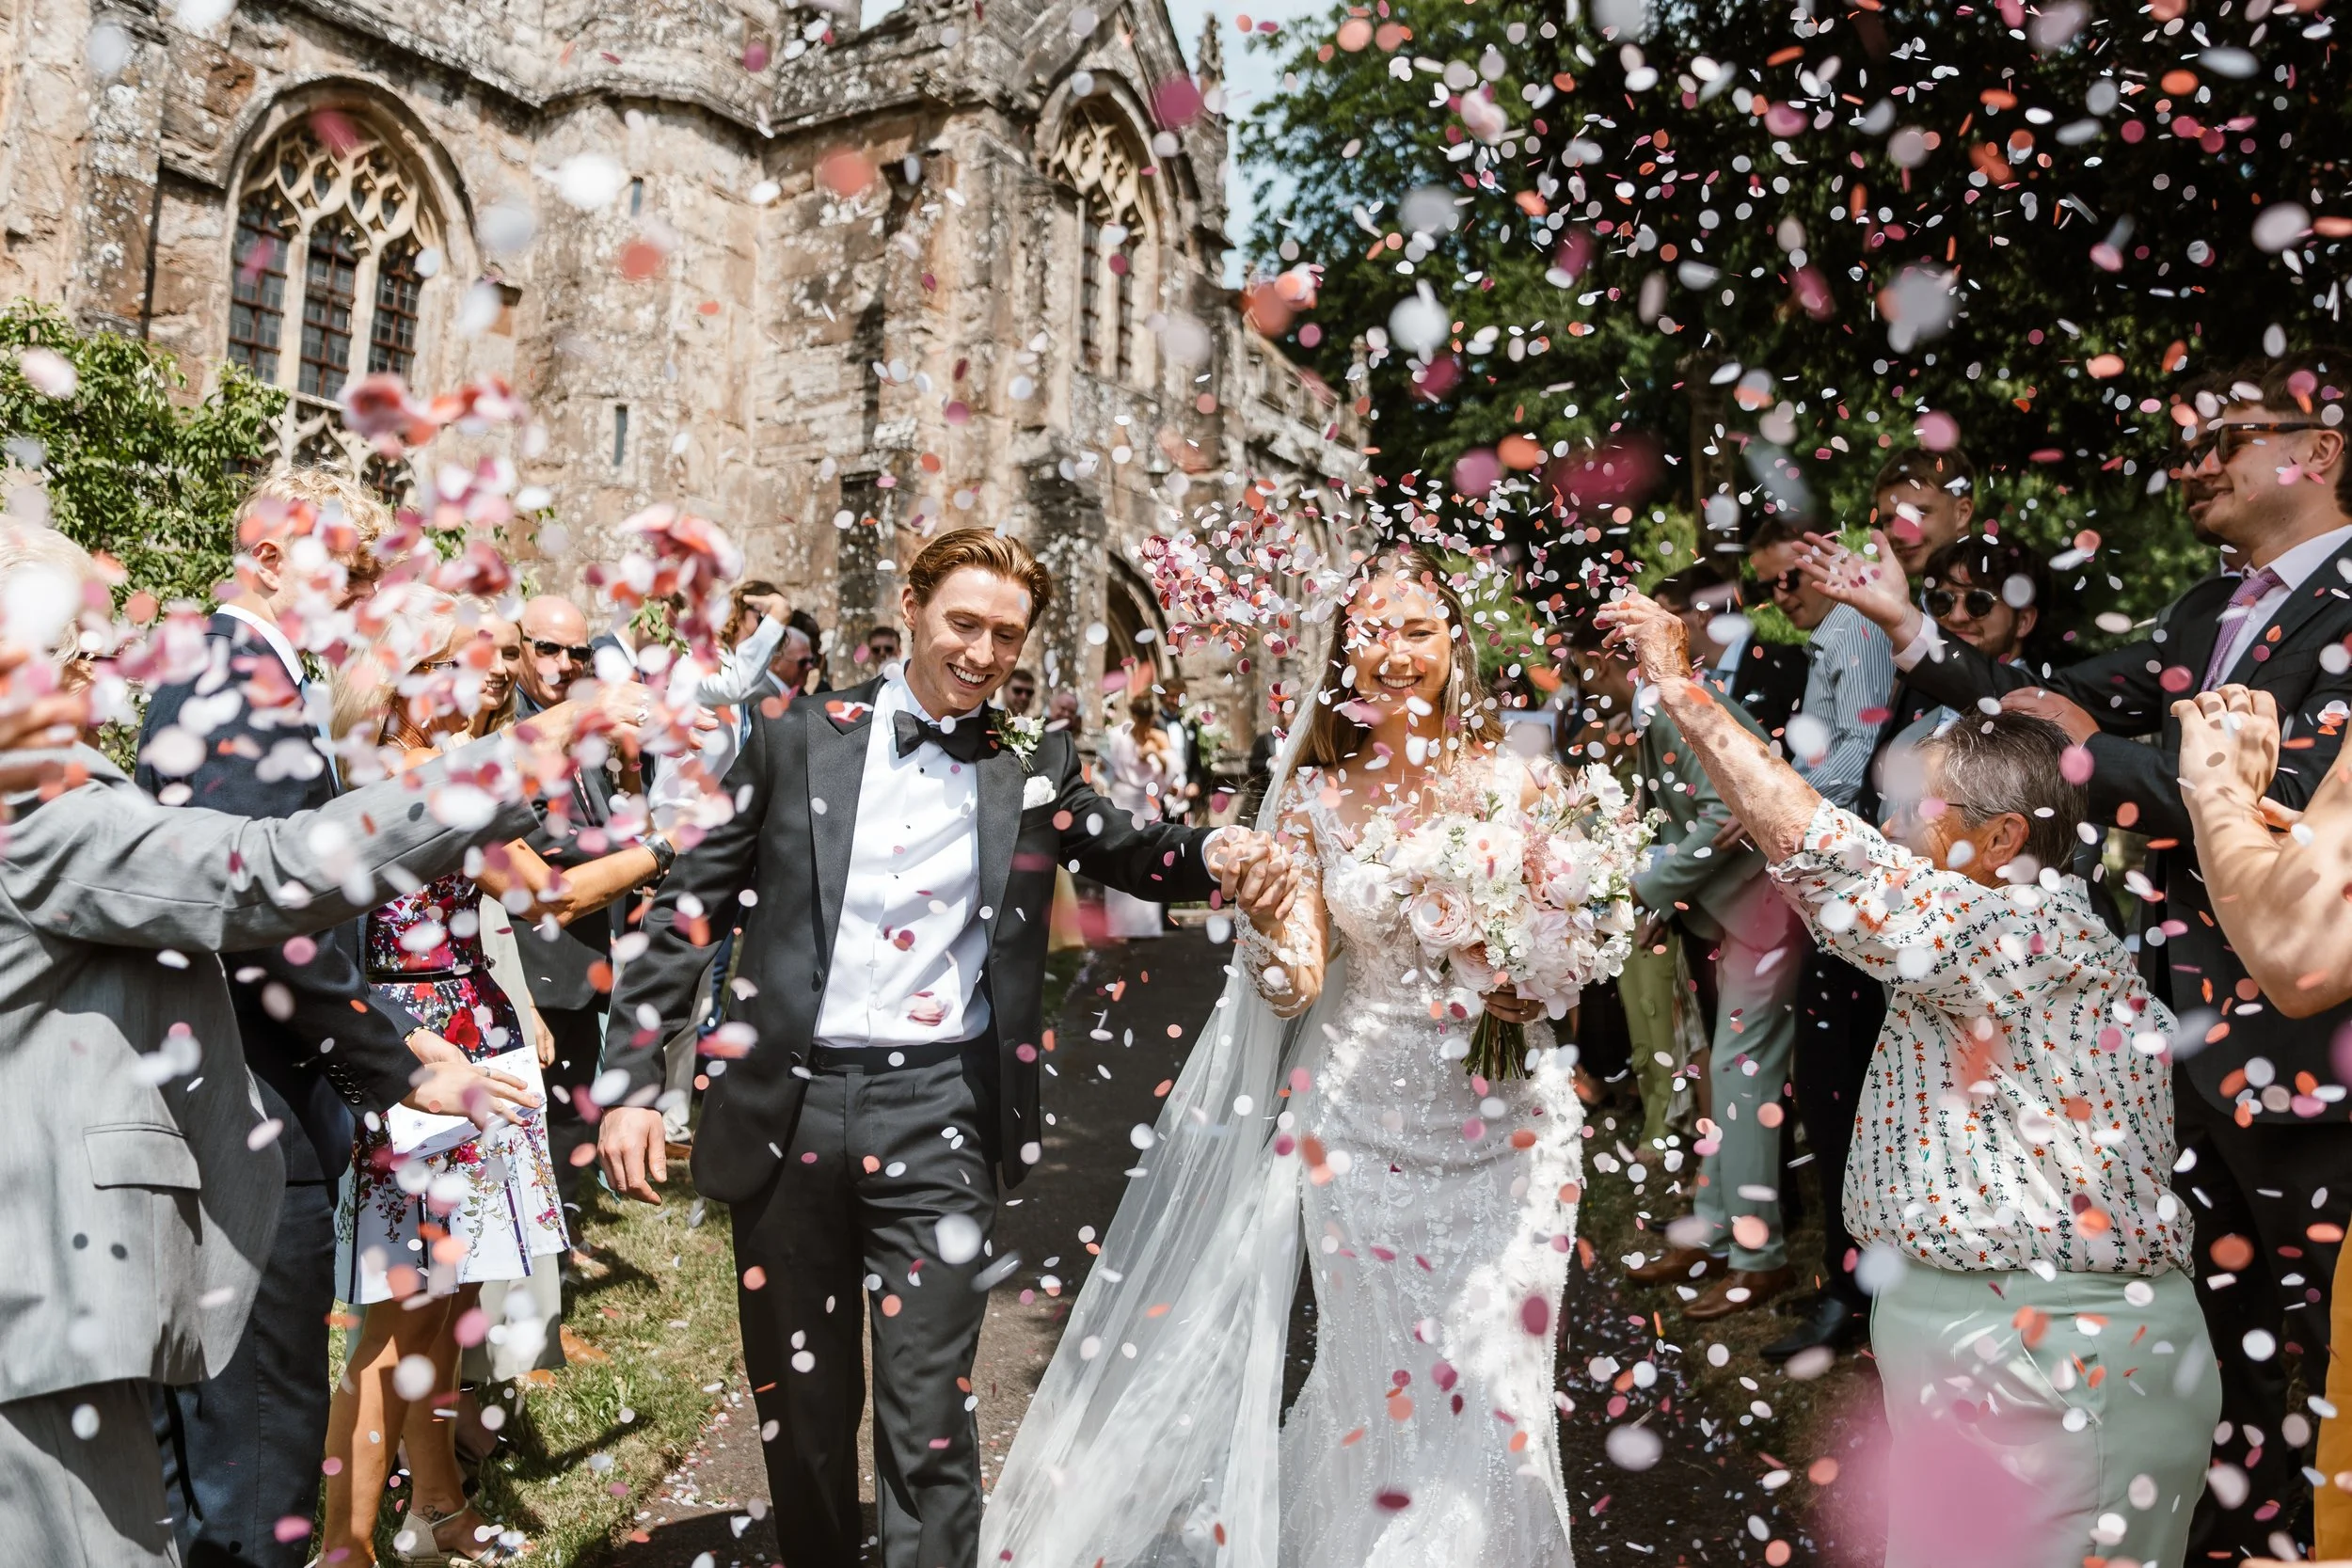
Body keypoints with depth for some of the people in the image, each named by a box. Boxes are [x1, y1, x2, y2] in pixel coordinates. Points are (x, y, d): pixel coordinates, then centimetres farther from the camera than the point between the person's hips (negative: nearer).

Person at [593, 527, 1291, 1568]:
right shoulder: (800, 740, 1)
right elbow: (690, 907, 3)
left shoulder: (1034, 766, 4)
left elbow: (1132, 855, 11)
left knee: (927, 1413, 3)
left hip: (937, 1115, -1)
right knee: (798, 1402, 17)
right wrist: (631, 1082, -2)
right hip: (787, 1104, 1)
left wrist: (1220, 856, -13)